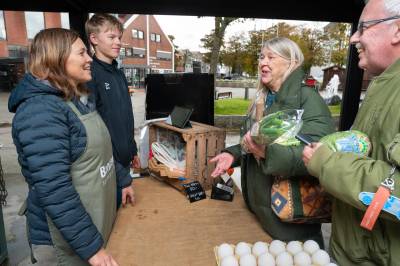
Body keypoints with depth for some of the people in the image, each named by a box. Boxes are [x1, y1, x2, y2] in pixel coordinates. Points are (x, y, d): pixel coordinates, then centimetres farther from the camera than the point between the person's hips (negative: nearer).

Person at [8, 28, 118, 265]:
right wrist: (91, 246, -24)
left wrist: (122, 180, 17)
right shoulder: (40, 111, -24)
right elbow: (54, 190, -28)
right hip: (77, 230, -8)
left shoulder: (80, 99, 5)